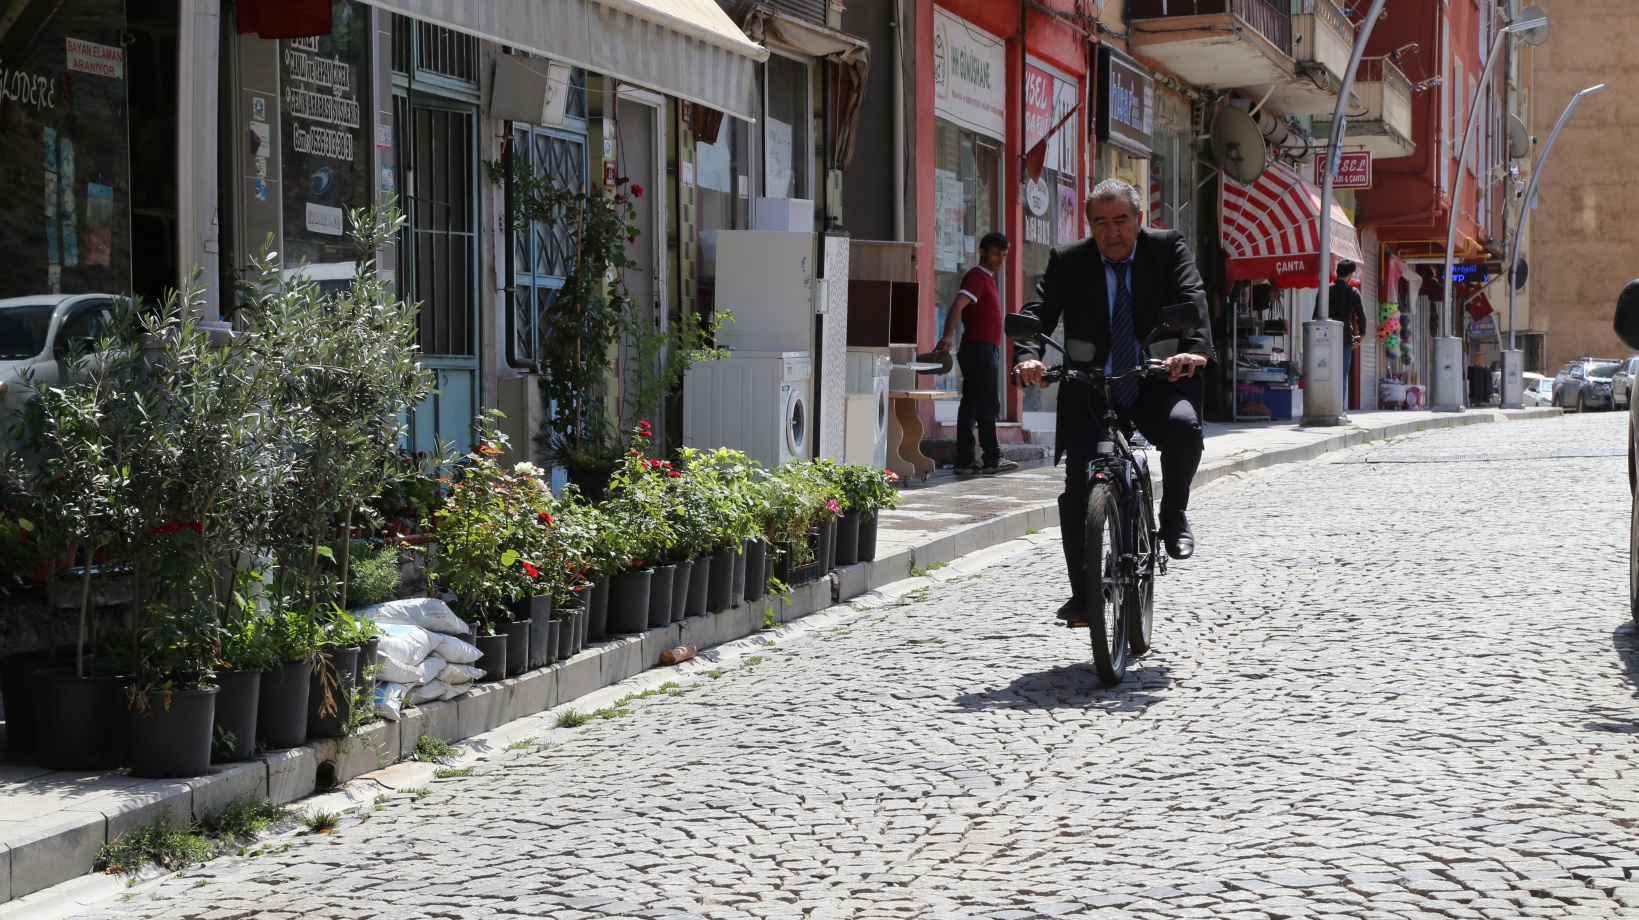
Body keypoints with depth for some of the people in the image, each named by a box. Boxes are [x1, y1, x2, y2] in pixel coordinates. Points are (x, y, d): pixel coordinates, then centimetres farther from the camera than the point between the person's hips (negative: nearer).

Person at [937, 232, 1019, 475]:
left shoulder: (986, 278, 22)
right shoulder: (977, 276, -9)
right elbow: (958, 305, -24)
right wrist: (948, 335, -38)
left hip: (984, 351, 10)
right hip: (980, 349, -10)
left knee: (971, 406, 6)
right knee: (988, 405, -8)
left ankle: (965, 460, 5)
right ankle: (992, 458, -6)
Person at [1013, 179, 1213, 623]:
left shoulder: (1168, 249, -1)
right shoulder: (1068, 262, 1)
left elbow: (1192, 299, -17)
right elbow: (1039, 312, -11)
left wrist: (1195, 348, -38)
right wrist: (1028, 356, -33)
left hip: (1156, 386, -1)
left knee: (1184, 425, -33)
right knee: (1077, 485, -12)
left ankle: (1173, 515, -4)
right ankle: (1082, 593, 3)